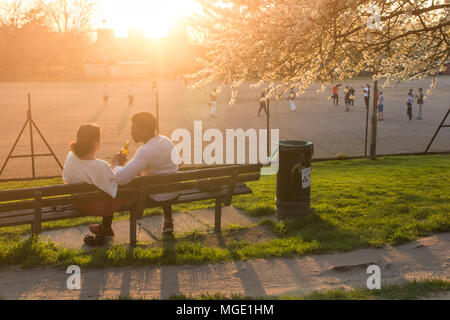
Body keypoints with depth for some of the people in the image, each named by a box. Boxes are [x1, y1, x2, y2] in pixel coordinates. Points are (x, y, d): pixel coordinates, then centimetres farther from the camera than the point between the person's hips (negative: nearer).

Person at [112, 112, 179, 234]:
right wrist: (126, 163, 9)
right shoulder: (167, 141, 1)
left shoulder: (146, 151, -26)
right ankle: (168, 221, 42)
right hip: (174, 194, 7)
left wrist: (116, 164, -9)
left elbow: (121, 178, -32)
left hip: (156, 198, -7)